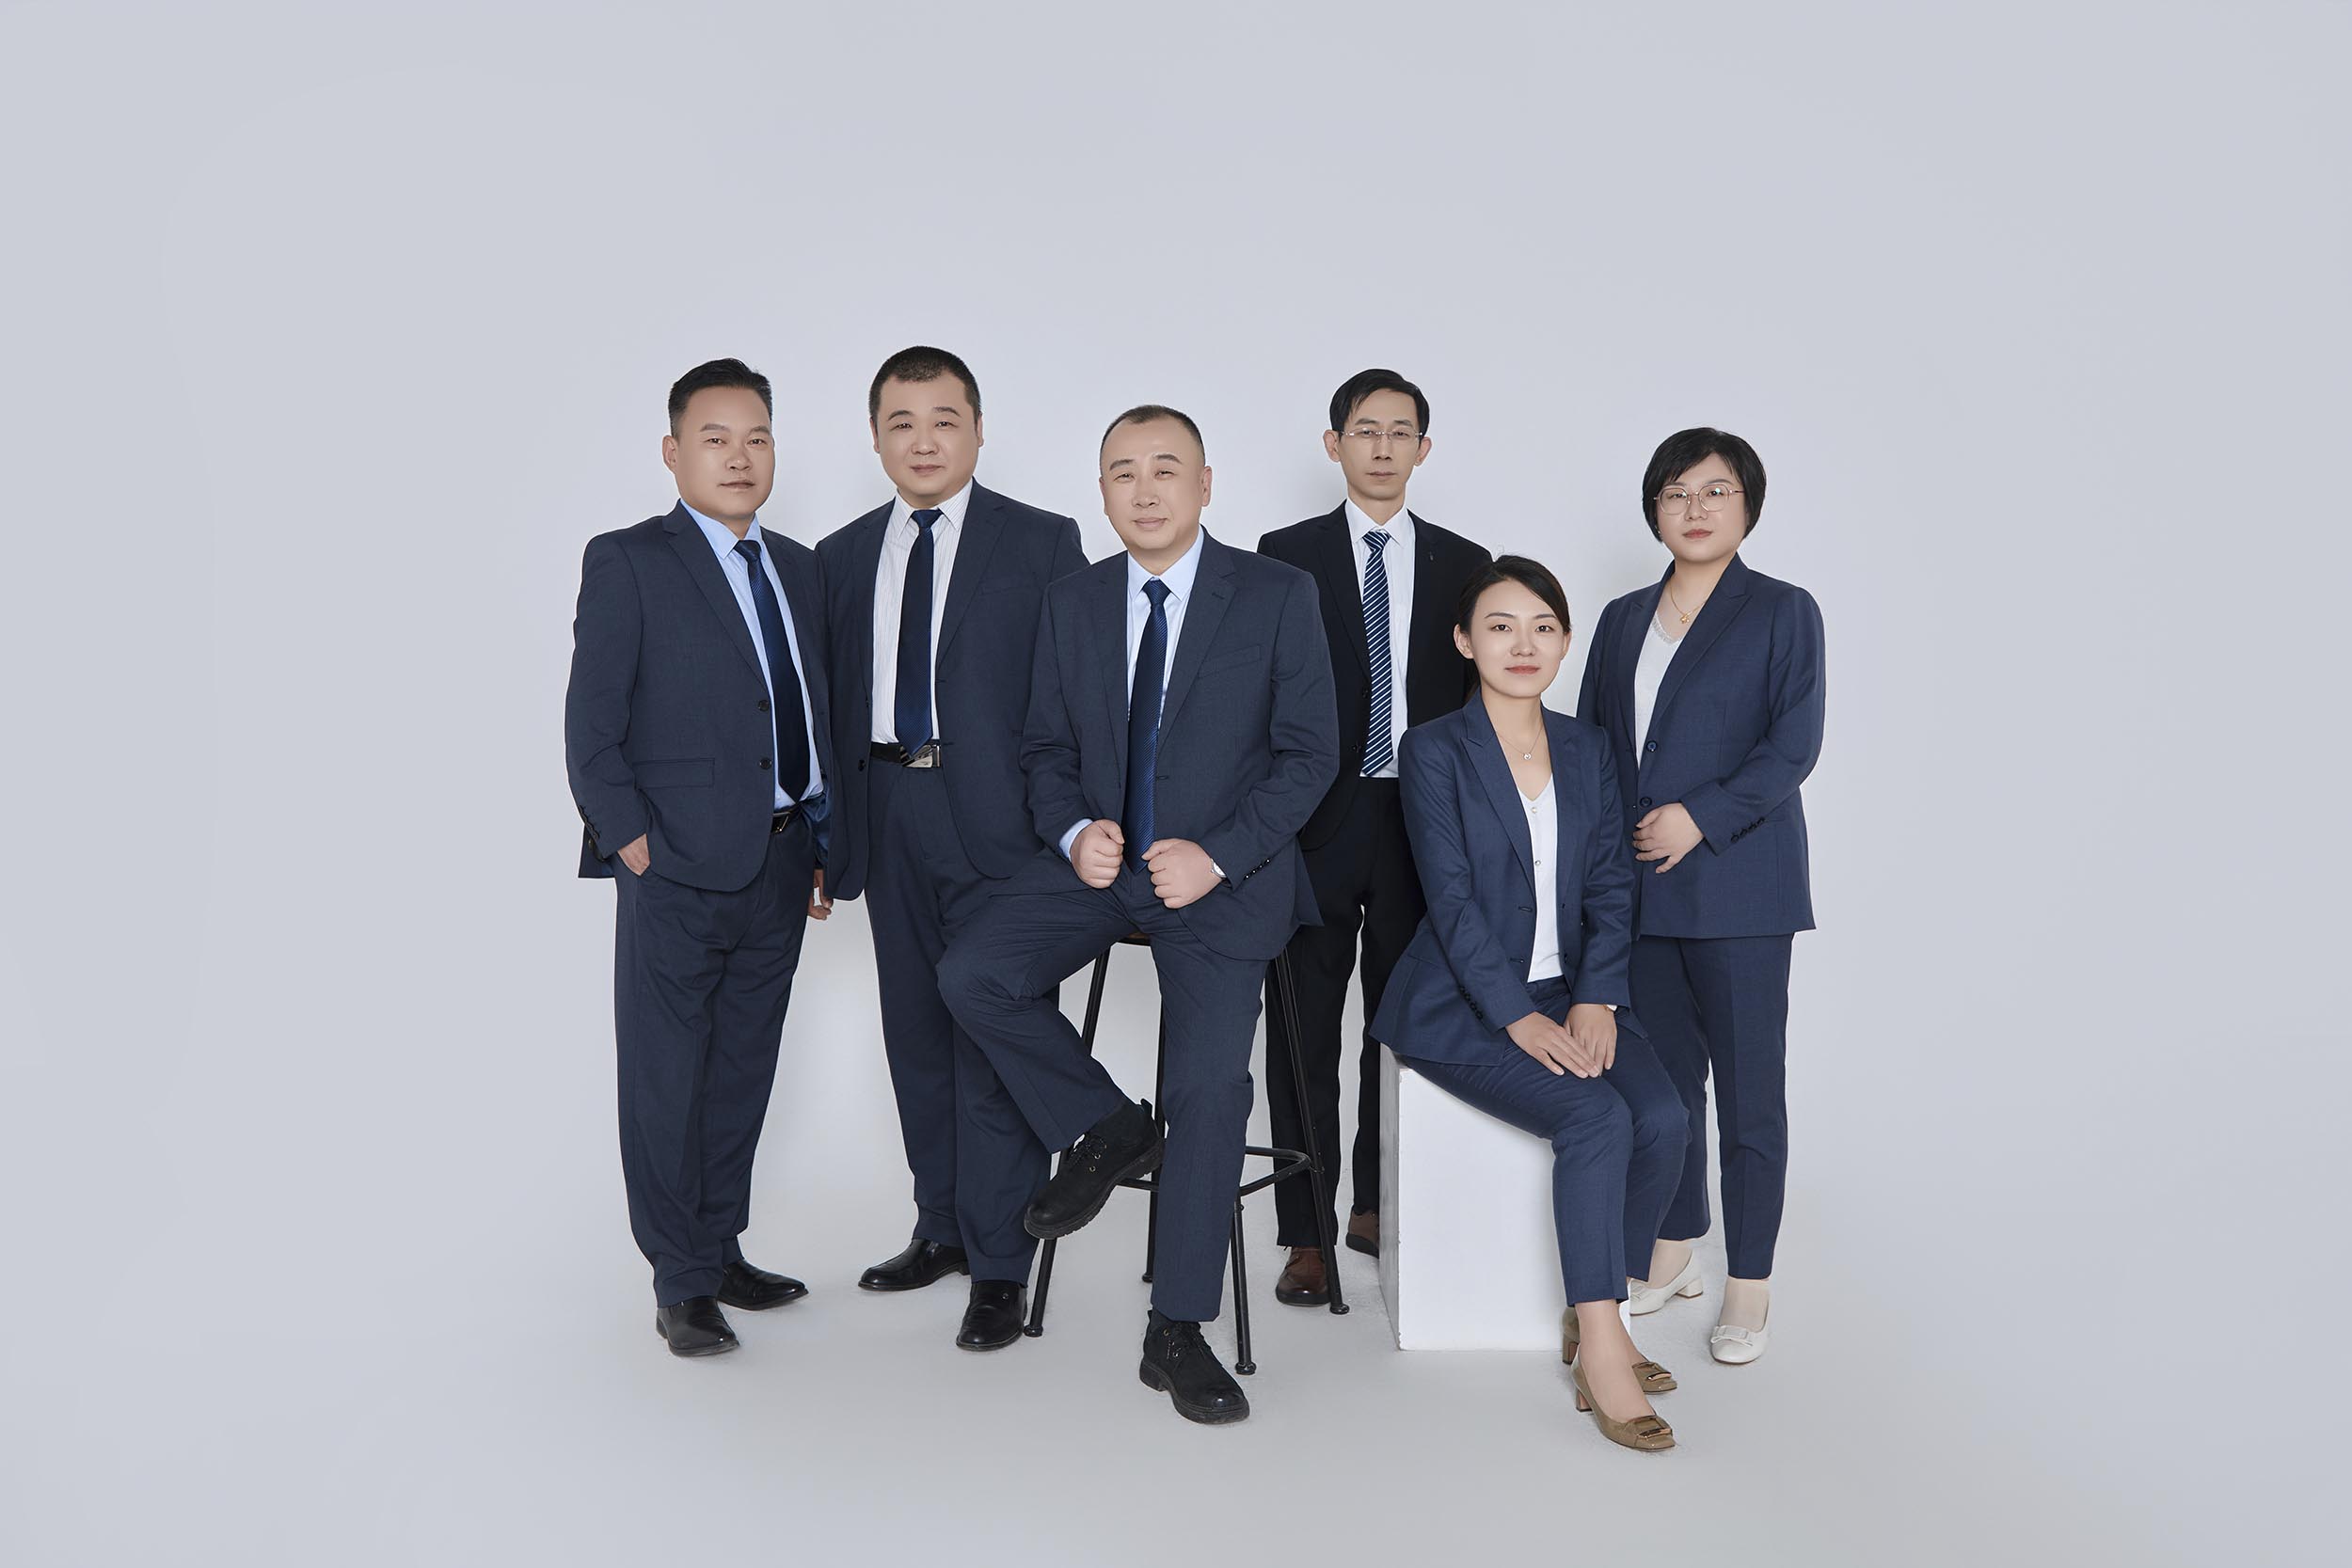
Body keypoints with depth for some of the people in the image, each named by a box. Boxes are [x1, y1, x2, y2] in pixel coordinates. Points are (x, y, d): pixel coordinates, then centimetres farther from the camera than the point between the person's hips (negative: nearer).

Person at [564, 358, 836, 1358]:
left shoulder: (797, 568, 14)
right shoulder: (628, 563, -4)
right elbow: (590, 725, -7)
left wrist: (821, 840, 11)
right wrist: (630, 842, -13)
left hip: (779, 867, 6)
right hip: (680, 868, -6)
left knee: (743, 1070, 14)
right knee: (667, 1078, 2)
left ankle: (723, 1250, 28)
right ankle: (680, 1284, 14)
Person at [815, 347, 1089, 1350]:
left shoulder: (1042, 543, 0)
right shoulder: (842, 556, 13)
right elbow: (834, 704, 12)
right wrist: (831, 835, 8)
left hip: (995, 817, -5)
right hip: (889, 819, 5)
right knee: (916, 1034, 14)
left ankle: (999, 1267, 9)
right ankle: (943, 1228, 30)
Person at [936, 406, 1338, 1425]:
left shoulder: (1277, 596, -2)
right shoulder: (1071, 605, 9)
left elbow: (1309, 752, -4)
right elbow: (1046, 750, 13)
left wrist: (1217, 855, -16)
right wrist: (1076, 832, -9)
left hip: (1223, 875, -3)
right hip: (1098, 860, 4)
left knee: (1210, 1082, -14)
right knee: (971, 976, -19)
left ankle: (1178, 1332, 2)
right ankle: (1103, 1128, 5)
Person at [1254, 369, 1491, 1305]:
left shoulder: (1462, 564, 9)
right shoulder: (1286, 556, 3)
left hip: (1424, 824, 2)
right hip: (1316, 823, -2)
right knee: (1303, 1033, 1)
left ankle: (1376, 1206, 30)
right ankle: (1306, 1235, 11)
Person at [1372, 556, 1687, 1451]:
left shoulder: (1587, 749, 11)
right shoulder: (1434, 750, -5)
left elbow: (1611, 888, 6)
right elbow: (1453, 900, -12)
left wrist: (1595, 999, -10)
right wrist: (1520, 1018, -20)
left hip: (1570, 991, 5)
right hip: (1460, 1005, -5)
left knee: (1661, 1119, -20)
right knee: (1596, 1118, -26)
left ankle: (1591, 1313, -2)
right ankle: (1602, 1347, -17)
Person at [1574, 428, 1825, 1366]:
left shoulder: (1782, 612, 0)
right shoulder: (1622, 620, 15)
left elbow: (1793, 746, -8)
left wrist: (1702, 817, -17)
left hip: (1736, 882, -5)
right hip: (1639, 887, 5)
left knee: (1747, 1086, 0)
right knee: (1662, 1076, 12)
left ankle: (1749, 1288, 11)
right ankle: (1674, 1251, 26)